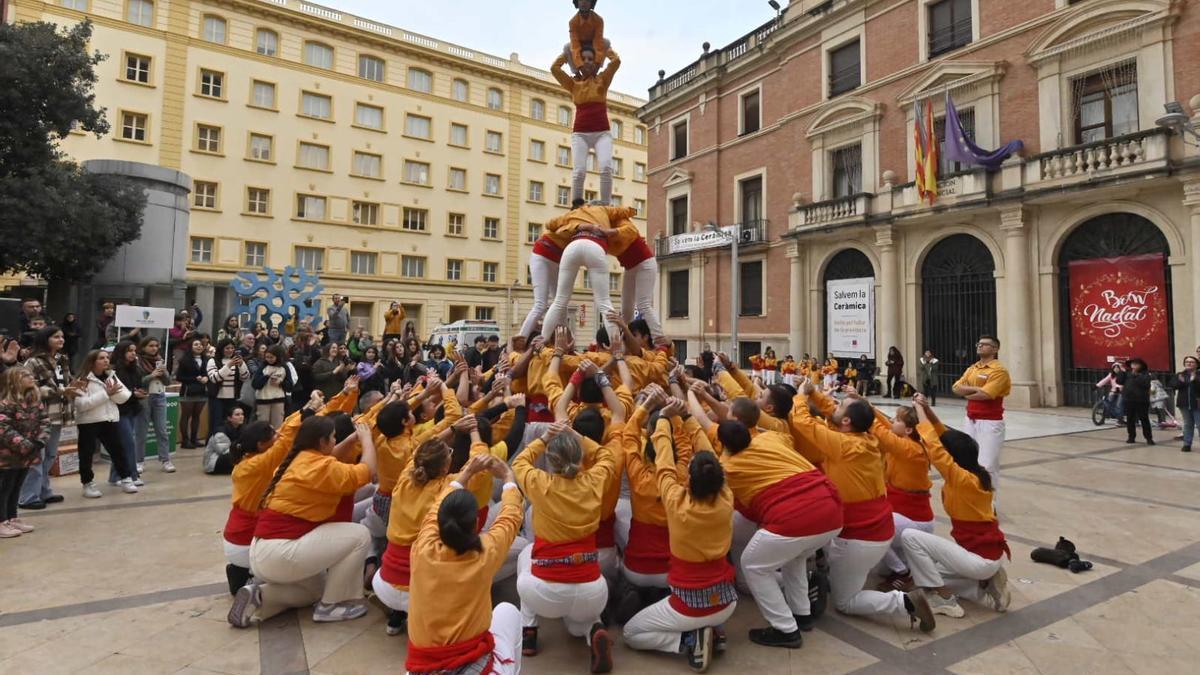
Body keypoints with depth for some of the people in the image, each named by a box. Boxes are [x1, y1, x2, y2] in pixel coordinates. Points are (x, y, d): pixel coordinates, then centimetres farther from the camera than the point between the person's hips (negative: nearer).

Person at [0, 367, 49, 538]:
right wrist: (27, 446, -25)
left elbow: (45, 420, 4)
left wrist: (41, 440, -12)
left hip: (27, 455, 7)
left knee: (16, 488, 17)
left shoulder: (35, 400, 5)